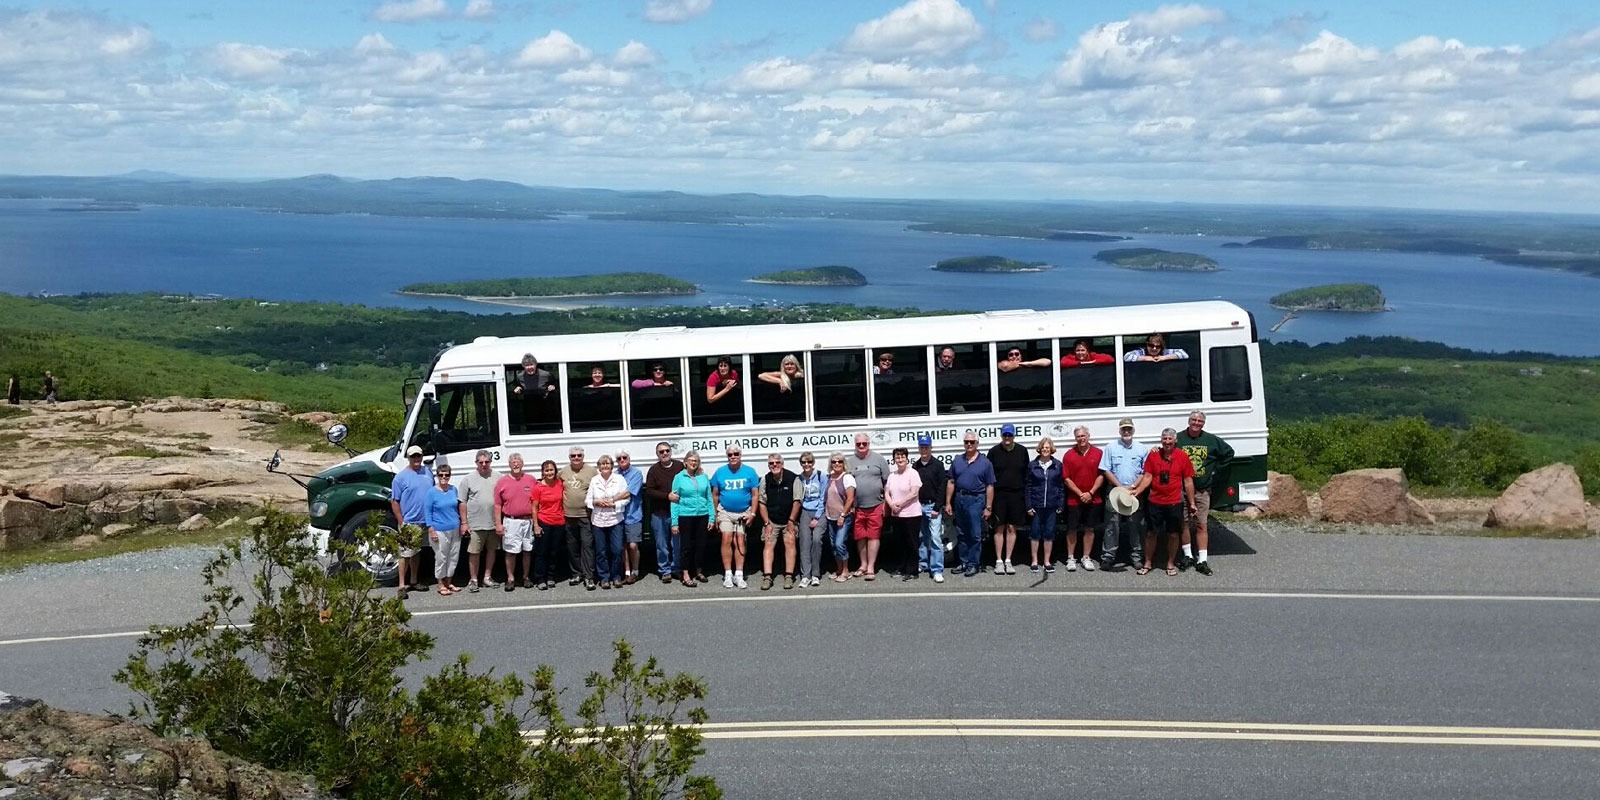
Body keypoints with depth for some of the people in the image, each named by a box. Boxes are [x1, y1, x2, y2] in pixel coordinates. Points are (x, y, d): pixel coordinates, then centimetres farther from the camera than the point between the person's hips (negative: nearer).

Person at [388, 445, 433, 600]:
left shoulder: (427, 472, 9)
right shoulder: (401, 477, -8)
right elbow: (394, 502, -9)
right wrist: (402, 523, -14)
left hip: (424, 522, 6)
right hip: (409, 523, -6)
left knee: (416, 552, 17)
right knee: (405, 554, -5)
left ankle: (413, 582, 26)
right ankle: (402, 586, -2)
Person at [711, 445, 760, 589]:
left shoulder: (749, 472, 0)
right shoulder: (720, 472, 2)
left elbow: (754, 495, 1)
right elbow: (715, 495, 6)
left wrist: (752, 513, -6)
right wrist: (715, 514, 4)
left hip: (743, 512, 0)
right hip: (725, 512, 0)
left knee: (740, 542, -1)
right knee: (727, 540, -9)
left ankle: (739, 575, 3)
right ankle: (728, 575, -5)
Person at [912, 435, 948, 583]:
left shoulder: (938, 465, -2)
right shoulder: (914, 466, 9)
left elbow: (941, 488, -6)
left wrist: (937, 508, -11)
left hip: (933, 506, -4)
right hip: (918, 506, 4)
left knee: (935, 538, -9)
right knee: (921, 537, 12)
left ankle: (937, 570, -9)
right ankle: (922, 564, 25)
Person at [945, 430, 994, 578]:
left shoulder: (985, 463, -1)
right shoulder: (957, 461, 10)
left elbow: (990, 487, -2)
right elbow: (951, 483, 11)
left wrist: (988, 507, -7)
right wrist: (948, 503, 6)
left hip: (976, 500, -4)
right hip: (959, 499, 4)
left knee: (975, 535, -3)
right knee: (961, 534, 10)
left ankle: (973, 564, 4)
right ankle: (963, 563, 19)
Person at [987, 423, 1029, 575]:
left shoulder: (1022, 451, 4)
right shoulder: (994, 452, 0)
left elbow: (1026, 474, 9)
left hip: (1016, 494, 2)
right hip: (999, 494, -1)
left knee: (1012, 528, 6)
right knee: (999, 528, 2)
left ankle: (1008, 561, 13)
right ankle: (999, 561, 8)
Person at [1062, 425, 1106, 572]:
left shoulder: (1098, 453, 0)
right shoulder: (1069, 455, -1)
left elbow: (1101, 475, 0)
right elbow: (1066, 478, -3)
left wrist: (1091, 493, -10)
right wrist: (1080, 494, -11)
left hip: (1093, 499, 1)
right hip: (1074, 500, -1)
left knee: (1089, 529, 8)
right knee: (1072, 529, 3)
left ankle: (1086, 558, 17)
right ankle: (1070, 558, 12)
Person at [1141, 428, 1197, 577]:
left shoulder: (1182, 456, -2)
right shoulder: (1153, 455, -1)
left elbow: (1188, 481, 2)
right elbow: (1148, 477, 0)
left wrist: (1192, 503, 3)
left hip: (1175, 503, 0)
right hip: (1155, 502, 0)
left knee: (1173, 535, 8)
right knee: (1151, 533, 7)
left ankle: (1171, 564, 23)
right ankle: (1147, 563, 20)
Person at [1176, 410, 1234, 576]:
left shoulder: (1211, 440, 5)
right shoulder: (1178, 438, -2)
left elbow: (1228, 453, 18)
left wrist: (1215, 469, 10)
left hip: (1203, 491, 1)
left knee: (1202, 525, 1)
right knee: (1184, 523, 4)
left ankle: (1202, 560, 4)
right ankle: (1188, 555, 17)